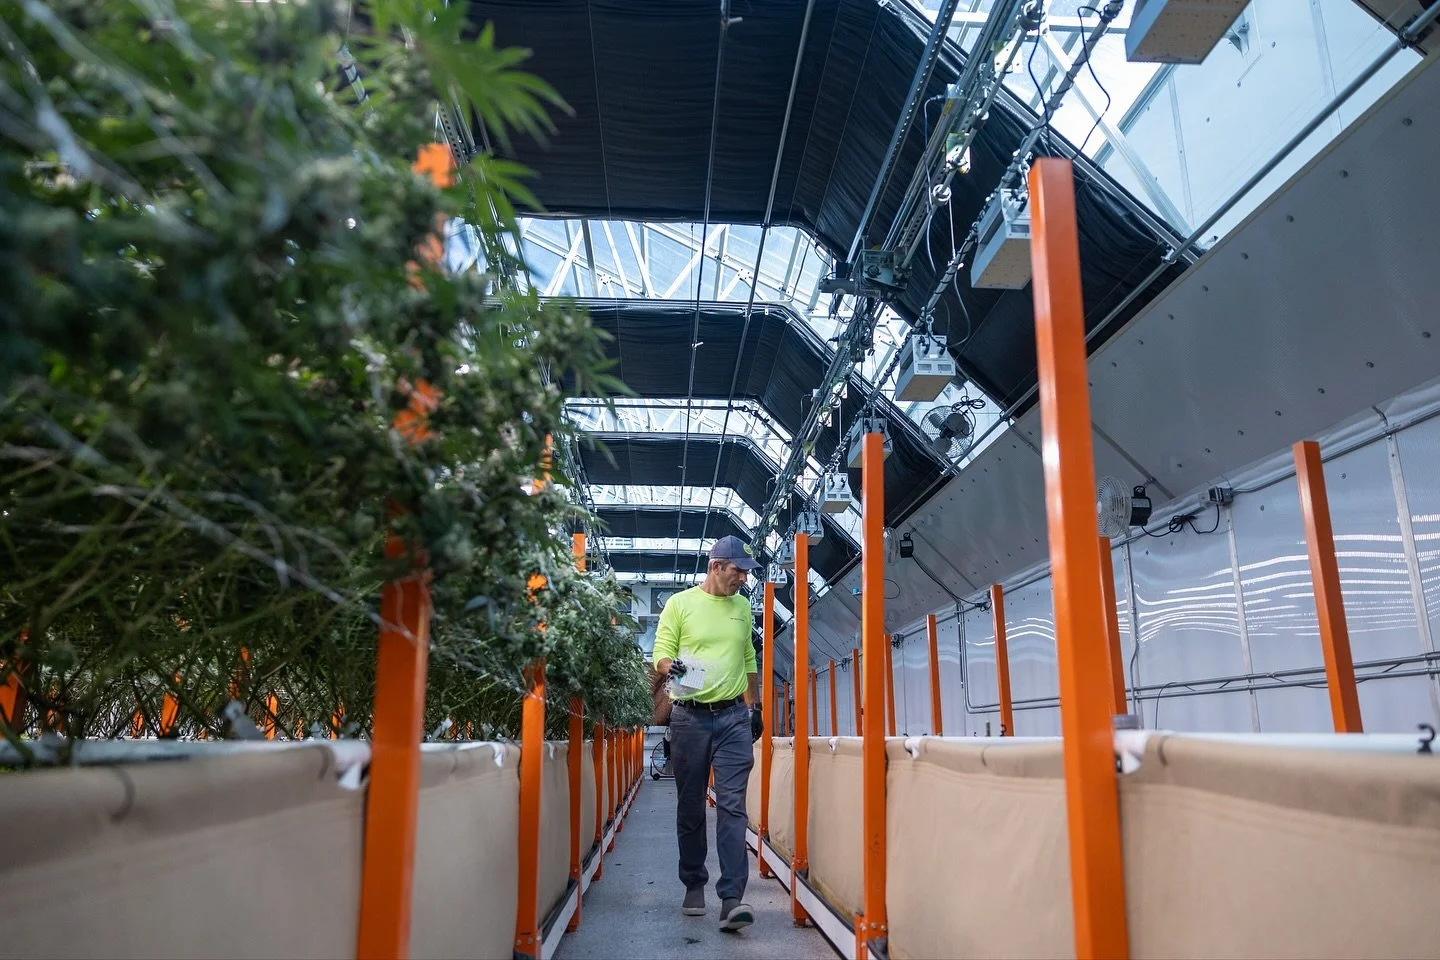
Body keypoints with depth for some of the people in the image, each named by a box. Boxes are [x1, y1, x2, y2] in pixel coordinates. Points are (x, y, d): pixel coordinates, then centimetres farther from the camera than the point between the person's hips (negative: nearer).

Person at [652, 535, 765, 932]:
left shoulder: (743, 607, 12)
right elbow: (661, 653, -2)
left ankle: (732, 898, -10)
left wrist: (755, 706, 20)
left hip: (734, 717, 2)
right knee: (690, 807, 8)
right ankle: (694, 886, 24)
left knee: (732, 806, -7)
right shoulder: (680, 603, 0)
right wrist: (671, 666, -25)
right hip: (690, 716, -2)